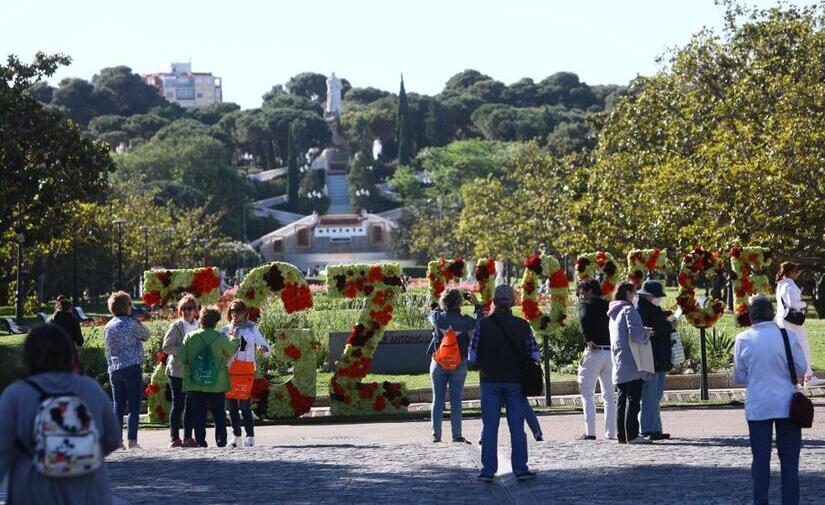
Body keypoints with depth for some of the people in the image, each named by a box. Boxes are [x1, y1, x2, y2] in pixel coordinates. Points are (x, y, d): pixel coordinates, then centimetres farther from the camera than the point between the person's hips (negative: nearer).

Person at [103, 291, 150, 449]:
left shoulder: (108, 326, 11)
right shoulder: (131, 323, -8)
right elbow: (146, 335, 7)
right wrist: (139, 324, 19)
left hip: (114, 369, 6)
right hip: (131, 367, -6)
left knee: (118, 407, 9)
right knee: (134, 406, -4)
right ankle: (132, 440, -10)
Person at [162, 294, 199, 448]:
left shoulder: (198, 327, 11)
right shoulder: (176, 326, -5)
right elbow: (167, 347, -11)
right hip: (177, 371, -6)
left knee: (191, 405, 7)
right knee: (178, 405, -5)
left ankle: (188, 437, 14)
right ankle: (174, 438, 0)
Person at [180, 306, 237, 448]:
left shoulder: (190, 337, -4)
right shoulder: (221, 338, -8)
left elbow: (181, 357, -2)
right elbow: (232, 351, 8)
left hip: (195, 384, 1)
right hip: (217, 383, -1)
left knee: (198, 415, 6)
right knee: (219, 414, 9)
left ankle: (200, 441, 2)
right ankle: (221, 441, 6)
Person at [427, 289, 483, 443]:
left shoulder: (438, 318, -11)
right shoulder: (465, 321, -13)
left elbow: (432, 313, 14)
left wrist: (443, 304, 16)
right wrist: (477, 304, 12)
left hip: (438, 363, 1)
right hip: (459, 365, -1)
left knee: (438, 400, 8)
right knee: (456, 400, 3)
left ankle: (436, 434, 9)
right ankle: (456, 435, 2)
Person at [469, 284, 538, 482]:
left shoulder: (482, 325, -7)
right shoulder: (522, 325, -4)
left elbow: (472, 356, -6)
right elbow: (534, 355, -2)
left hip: (490, 381, -1)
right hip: (516, 382, 1)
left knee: (490, 427, 4)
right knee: (517, 427, 7)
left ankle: (488, 470, 2)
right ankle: (520, 469, 6)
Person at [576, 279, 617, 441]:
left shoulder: (586, 304, -2)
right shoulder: (608, 306, 16)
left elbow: (584, 319, -21)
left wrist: (589, 341, -18)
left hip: (594, 351, -6)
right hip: (611, 351, 6)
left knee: (587, 393, 1)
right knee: (609, 394, 10)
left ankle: (590, 432, -7)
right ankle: (611, 432, 8)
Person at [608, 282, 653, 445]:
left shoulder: (613, 315, 18)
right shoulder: (628, 310, -10)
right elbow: (636, 335, -21)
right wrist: (646, 335, -1)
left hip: (619, 365, 9)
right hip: (632, 363, -9)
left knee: (622, 399, 10)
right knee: (633, 399, -8)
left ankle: (621, 435, 10)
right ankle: (632, 435, -11)